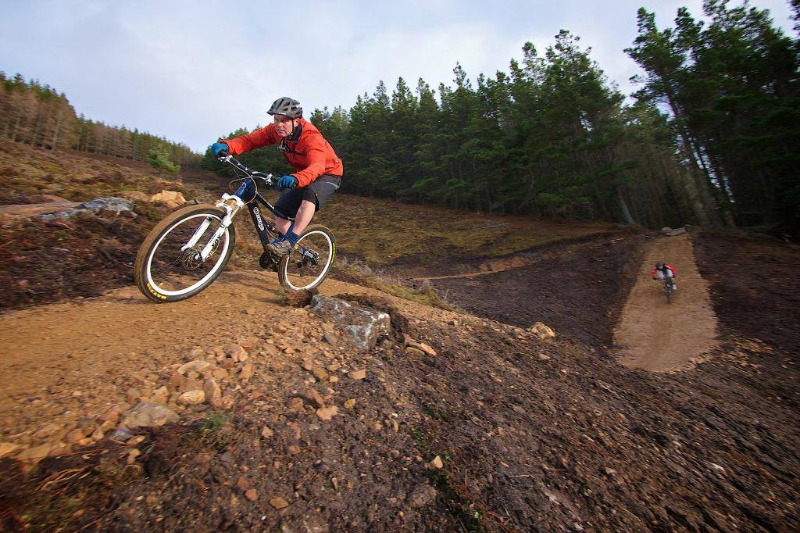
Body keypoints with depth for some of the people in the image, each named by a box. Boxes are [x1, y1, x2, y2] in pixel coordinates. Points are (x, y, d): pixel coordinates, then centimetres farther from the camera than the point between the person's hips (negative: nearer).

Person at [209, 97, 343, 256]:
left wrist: (295, 179, -65)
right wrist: (226, 145, -37)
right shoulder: (275, 131, -12)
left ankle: (289, 241, -34)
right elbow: (250, 140, -17)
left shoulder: (311, 137, -31)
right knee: (280, 212, -3)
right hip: (302, 174, 7)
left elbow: (317, 166, -47)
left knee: (310, 194, -38)